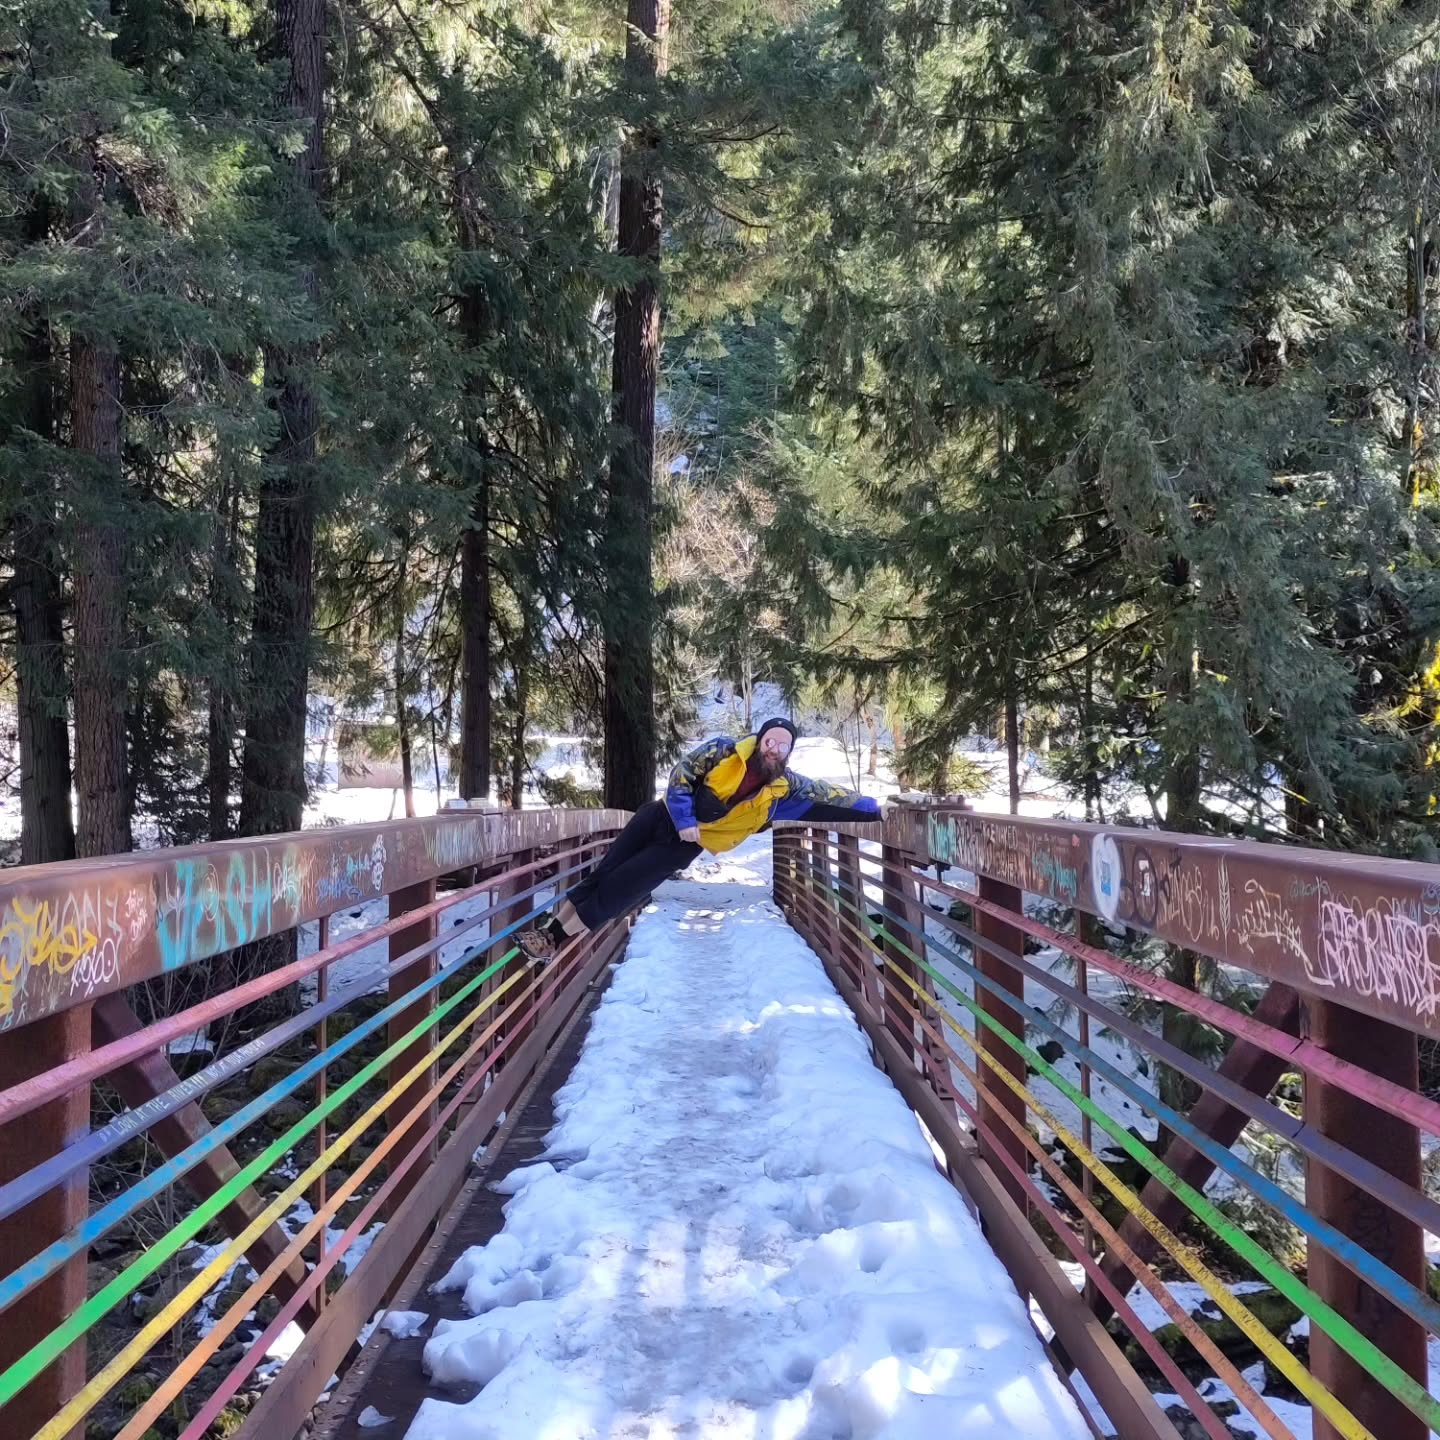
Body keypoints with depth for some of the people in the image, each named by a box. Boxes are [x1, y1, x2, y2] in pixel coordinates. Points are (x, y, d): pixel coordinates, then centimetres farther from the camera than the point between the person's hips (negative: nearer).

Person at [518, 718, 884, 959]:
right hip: (665, 818, 0)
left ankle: (559, 938, 5)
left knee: (619, 891, -7)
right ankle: (550, 924, 15)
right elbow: (680, 774, -11)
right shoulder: (724, 751, -13)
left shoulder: (785, 787, -8)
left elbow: (828, 797, -1)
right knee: (603, 873, 1)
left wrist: (871, 808, -5)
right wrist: (685, 819, -19)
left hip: (686, 845, 0)